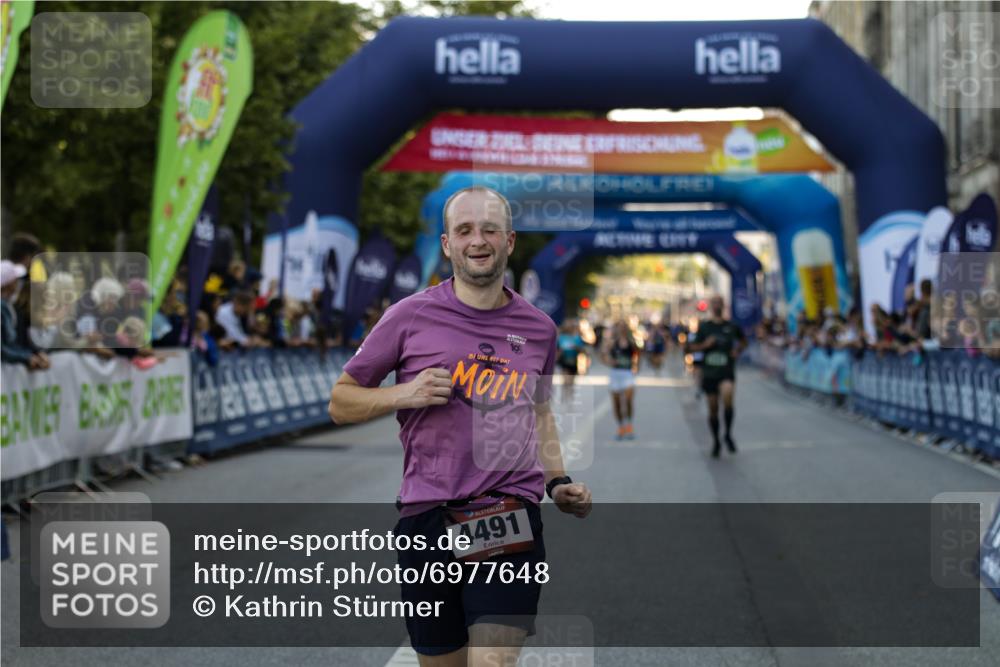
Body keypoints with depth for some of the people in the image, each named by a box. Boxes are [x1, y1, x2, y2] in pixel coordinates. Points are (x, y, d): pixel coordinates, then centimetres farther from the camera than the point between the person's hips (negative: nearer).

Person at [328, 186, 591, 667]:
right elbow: (340, 402, 7)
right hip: (427, 518, 0)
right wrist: (405, 395, -10)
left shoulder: (538, 329, 10)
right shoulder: (410, 316, 1)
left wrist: (558, 482, 15)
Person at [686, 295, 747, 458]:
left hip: (727, 372, -2)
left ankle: (728, 434, -12)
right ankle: (716, 442, 25)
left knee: (727, 394, -29)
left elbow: (743, 340, 22)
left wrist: (738, 350, 3)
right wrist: (705, 345, -12)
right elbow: (694, 347, 7)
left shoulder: (732, 326, 4)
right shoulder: (703, 326, 4)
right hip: (709, 371, 2)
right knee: (713, 408, 7)